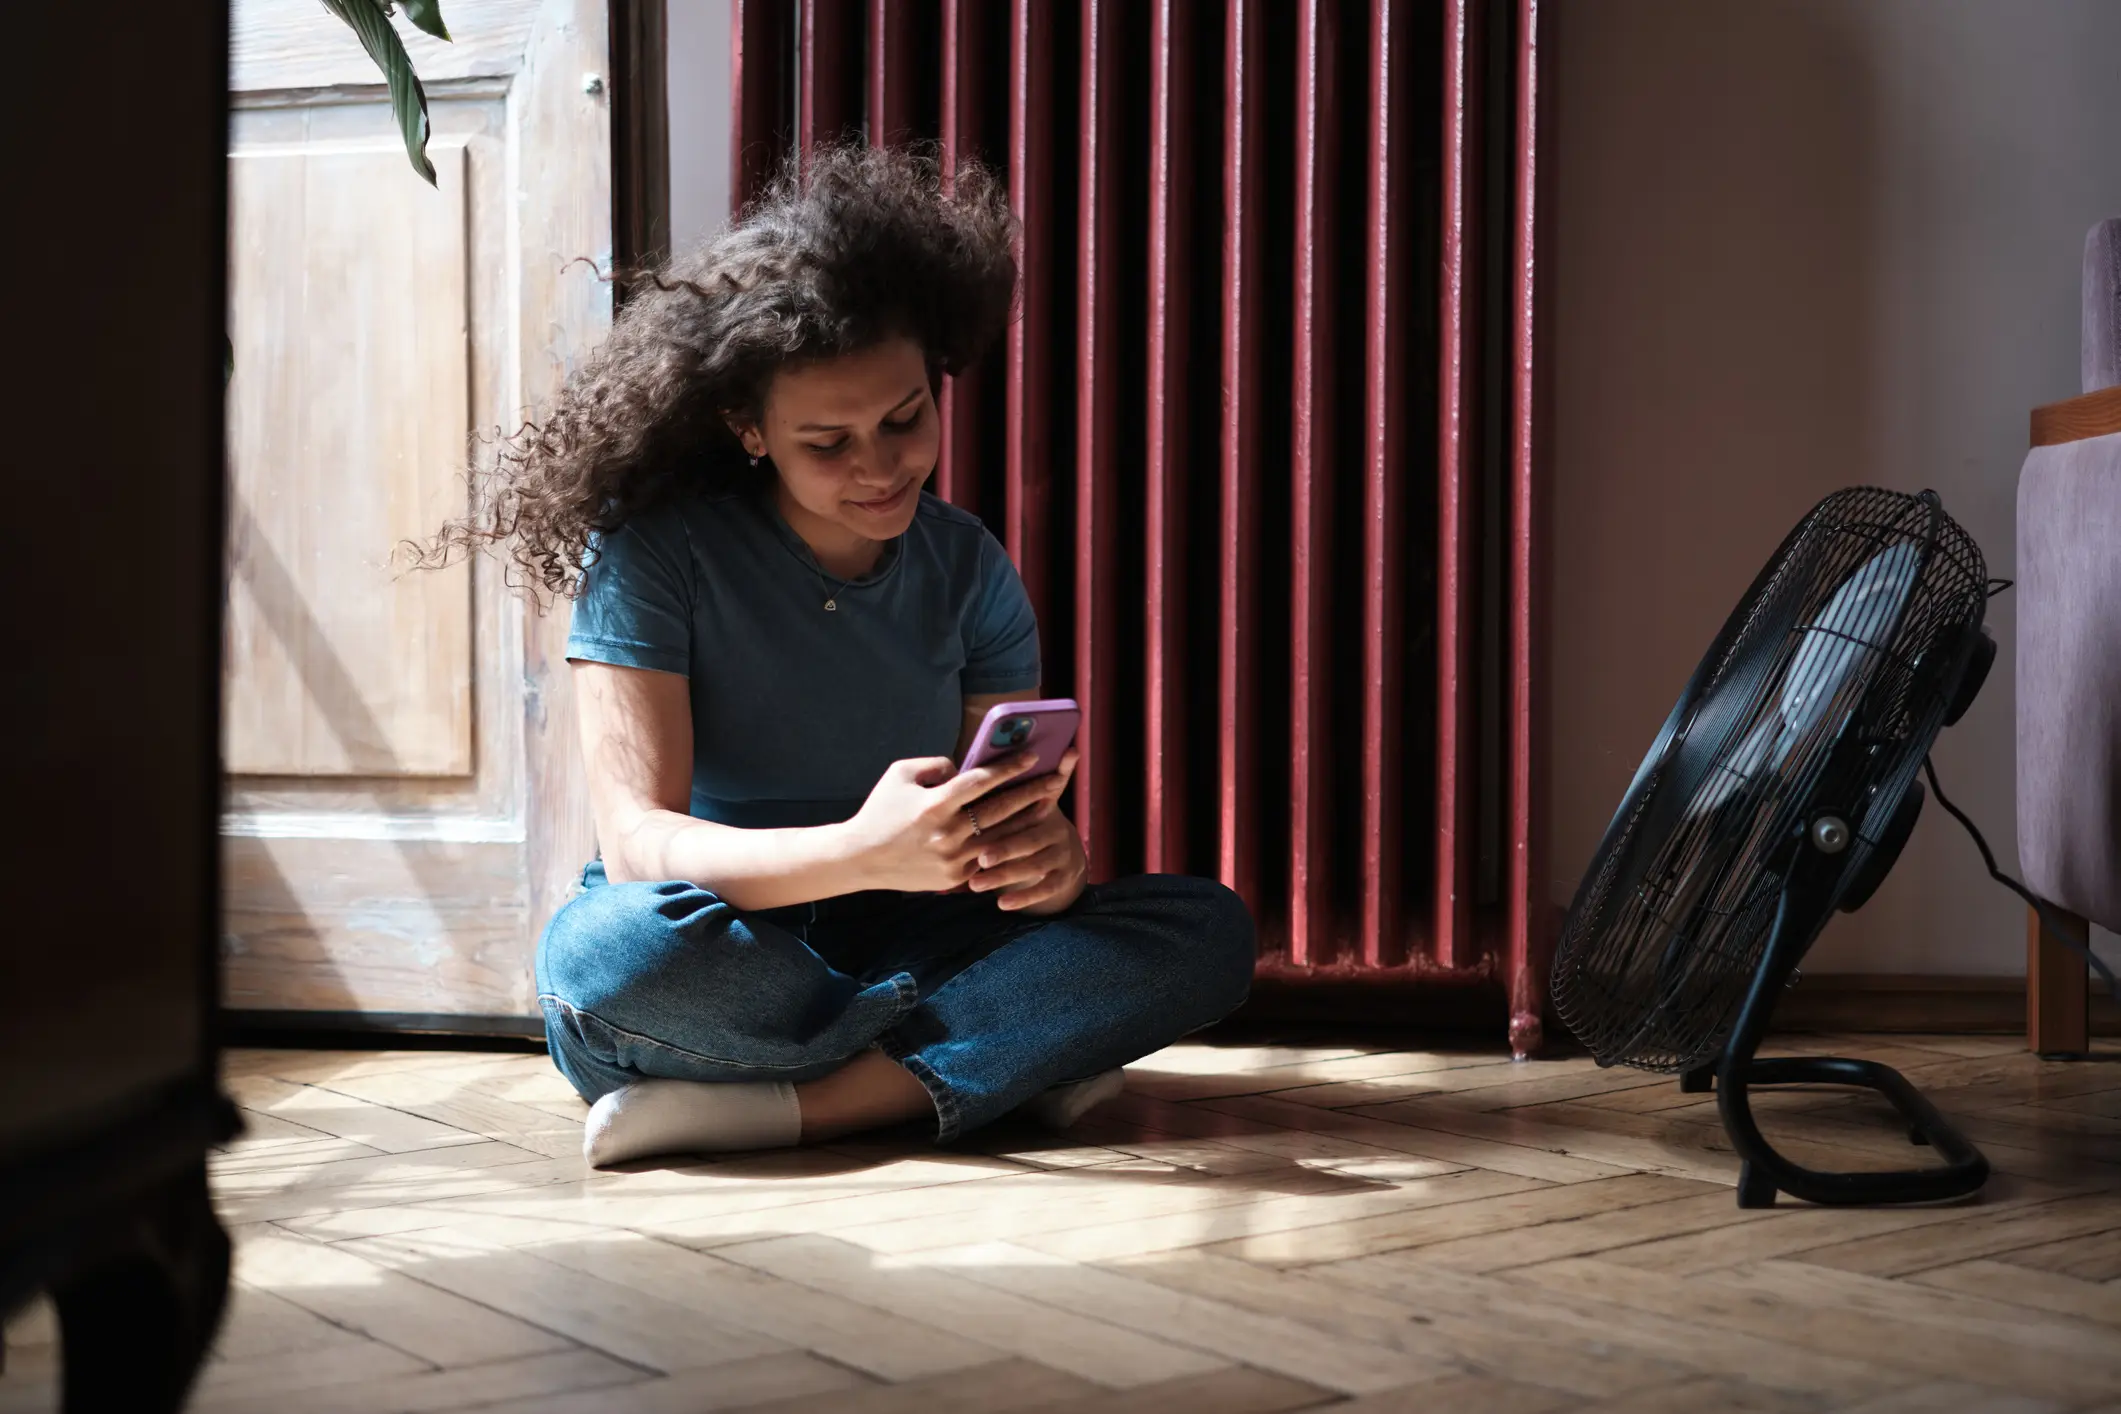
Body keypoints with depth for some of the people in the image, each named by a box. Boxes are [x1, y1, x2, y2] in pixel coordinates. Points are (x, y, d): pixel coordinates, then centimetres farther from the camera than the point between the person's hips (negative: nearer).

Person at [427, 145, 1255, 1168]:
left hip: (899, 950, 4)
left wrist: (1048, 855, -26)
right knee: (613, 948, -39)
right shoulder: (650, 556, -11)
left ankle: (789, 1106, -27)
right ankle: (1019, 1057, -20)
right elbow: (637, 841, -20)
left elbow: (1013, 813, 1)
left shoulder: (969, 570, 3)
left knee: (1208, 930, -17)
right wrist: (860, 853, -38)